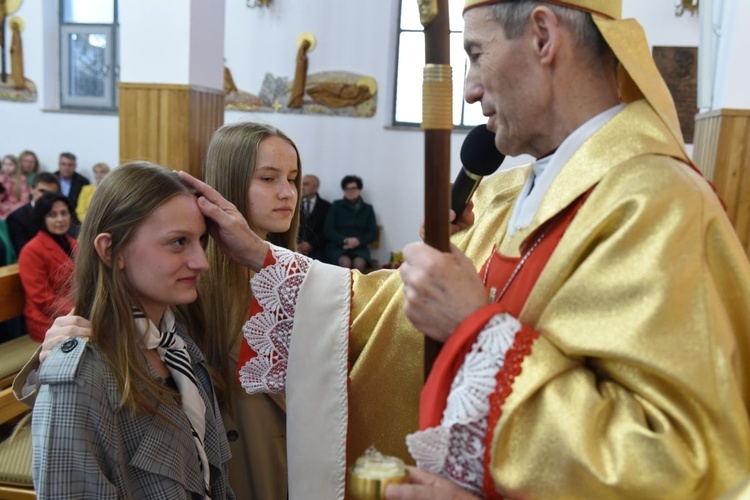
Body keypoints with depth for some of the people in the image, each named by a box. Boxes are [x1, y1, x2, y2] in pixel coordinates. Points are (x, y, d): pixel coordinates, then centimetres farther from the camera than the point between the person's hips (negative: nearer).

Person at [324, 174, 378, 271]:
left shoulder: (367, 208, 12)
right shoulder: (336, 206, 8)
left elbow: (373, 232, 6)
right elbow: (328, 230, 0)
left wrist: (358, 241, -13)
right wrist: (344, 240, -16)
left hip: (359, 247, 1)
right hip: (337, 246, -1)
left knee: (359, 263, -33)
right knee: (345, 262, -34)